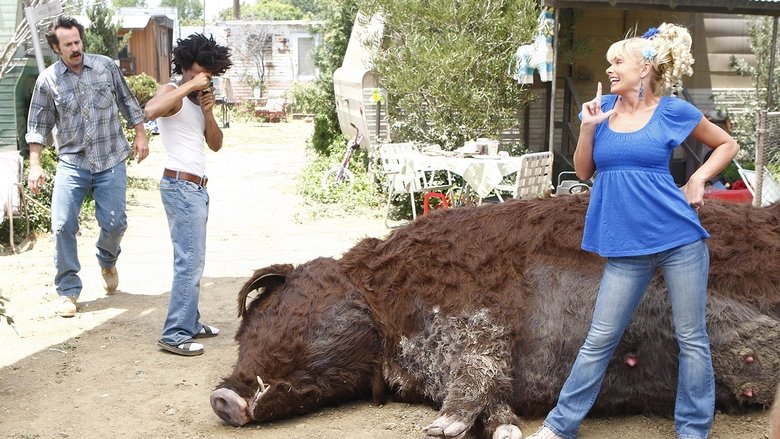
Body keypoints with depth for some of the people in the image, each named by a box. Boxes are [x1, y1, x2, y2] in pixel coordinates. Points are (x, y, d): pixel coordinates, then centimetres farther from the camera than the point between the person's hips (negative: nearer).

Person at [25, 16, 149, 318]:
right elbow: (38, 126, 2)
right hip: (72, 162, 0)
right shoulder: (48, 80, -3)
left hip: (111, 160, 1)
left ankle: (107, 261, 34)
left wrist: (140, 135, 6)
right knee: (63, 225, -8)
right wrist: (35, 165, -3)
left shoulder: (106, 66, -1)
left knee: (114, 223, -1)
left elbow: (128, 102, 10)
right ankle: (68, 290, 7)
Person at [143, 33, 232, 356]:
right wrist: (189, 86, -27)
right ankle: (175, 335, -9)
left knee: (192, 260, 14)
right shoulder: (172, 93, -9)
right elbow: (150, 111, -33)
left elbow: (216, 145, 13)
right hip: (181, 187, -9)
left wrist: (208, 112, -3)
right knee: (190, 261, -12)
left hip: (197, 188, 9)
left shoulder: (199, 100, 17)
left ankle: (189, 323, 23)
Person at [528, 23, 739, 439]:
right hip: (626, 245, 2)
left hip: (680, 238, -2)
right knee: (598, 341, 5)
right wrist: (587, 128, -5)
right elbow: (583, 172, 9)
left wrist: (697, 179, -2)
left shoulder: (673, 110, -2)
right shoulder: (602, 107, 6)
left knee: (692, 339, 6)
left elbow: (727, 145, 11)